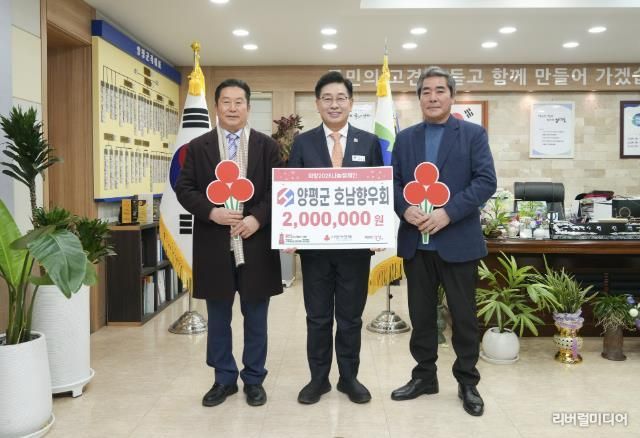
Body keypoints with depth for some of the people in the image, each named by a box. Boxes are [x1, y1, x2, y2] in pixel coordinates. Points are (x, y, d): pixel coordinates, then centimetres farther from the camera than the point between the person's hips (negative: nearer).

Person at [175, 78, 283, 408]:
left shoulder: (267, 146, 5)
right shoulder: (198, 147, 7)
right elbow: (184, 189, 2)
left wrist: (257, 218, -15)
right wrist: (212, 212, -14)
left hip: (256, 244, -1)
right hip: (214, 245, 1)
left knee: (256, 318, 9)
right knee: (218, 318, 11)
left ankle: (254, 379, 24)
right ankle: (224, 379, 26)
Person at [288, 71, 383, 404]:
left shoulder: (369, 142, 4)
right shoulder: (302, 143, 3)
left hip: (356, 244, 0)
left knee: (351, 315, 11)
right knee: (317, 316, 11)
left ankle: (349, 378, 27)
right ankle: (318, 378, 26)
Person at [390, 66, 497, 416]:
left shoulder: (473, 134, 1)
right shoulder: (405, 138, 11)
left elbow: (486, 181, -8)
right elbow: (392, 181, 8)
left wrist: (448, 213, -19)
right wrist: (405, 209, -13)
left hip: (458, 242, -3)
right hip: (415, 243, 3)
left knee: (464, 316, 7)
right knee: (420, 315, 12)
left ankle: (468, 382, 23)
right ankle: (424, 376, 28)